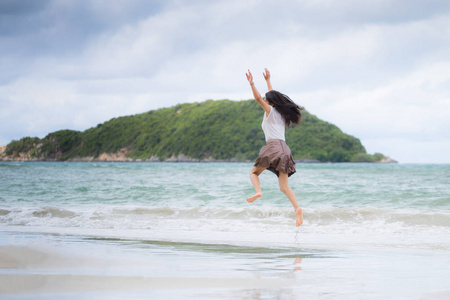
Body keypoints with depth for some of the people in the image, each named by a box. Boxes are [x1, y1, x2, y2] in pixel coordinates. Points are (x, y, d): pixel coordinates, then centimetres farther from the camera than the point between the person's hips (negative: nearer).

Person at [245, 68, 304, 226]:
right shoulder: (281, 114, 24)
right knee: (284, 186, -1)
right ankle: (297, 208, -22)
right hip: (284, 149, 7)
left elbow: (258, 98, -6)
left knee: (254, 172, 8)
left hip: (273, 145, -7)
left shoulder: (271, 111, 6)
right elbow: (273, 96, 40)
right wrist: (268, 80, 48)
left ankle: (258, 191, -21)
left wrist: (251, 83, -5)